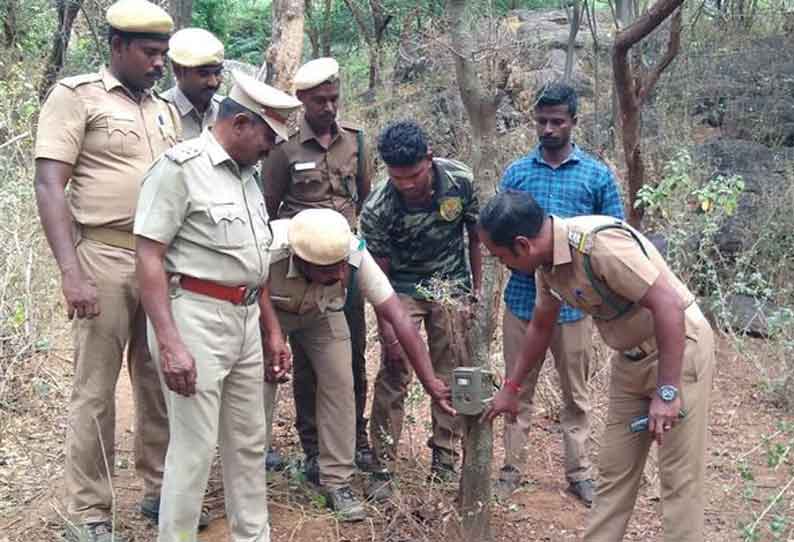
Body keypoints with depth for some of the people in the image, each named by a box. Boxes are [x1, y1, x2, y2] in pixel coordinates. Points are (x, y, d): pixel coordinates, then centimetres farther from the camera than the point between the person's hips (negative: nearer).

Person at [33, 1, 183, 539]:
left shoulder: (165, 110, 15)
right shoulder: (76, 94, -3)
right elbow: (49, 186, -11)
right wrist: (71, 270, -20)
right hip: (105, 259, -6)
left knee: (161, 382, 12)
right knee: (96, 390, 0)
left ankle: (161, 490, 26)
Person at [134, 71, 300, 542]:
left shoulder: (247, 174, 14)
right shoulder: (180, 167, -11)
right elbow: (149, 258, -16)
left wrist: (273, 330, 18)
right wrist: (169, 342, -22)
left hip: (245, 318, 8)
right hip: (195, 316, -8)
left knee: (249, 440, 16)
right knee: (195, 446, -2)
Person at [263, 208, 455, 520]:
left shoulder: (356, 256, -36)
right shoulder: (267, 253, -43)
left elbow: (398, 317, -36)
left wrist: (431, 383, -38)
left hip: (321, 313, 2)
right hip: (265, 311, -1)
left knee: (339, 383, -9)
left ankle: (337, 482, 5)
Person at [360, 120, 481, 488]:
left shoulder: (461, 181, -20)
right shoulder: (377, 210, -24)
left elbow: (476, 236, -3)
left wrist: (477, 290, 0)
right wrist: (387, 331, -19)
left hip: (453, 285, 2)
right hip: (403, 289, -2)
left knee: (451, 373, 5)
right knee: (393, 373, -8)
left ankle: (444, 458, 18)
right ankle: (382, 465, 1)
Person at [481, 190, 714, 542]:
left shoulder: (600, 243, -30)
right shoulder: (548, 261, -2)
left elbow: (669, 307, -31)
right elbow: (541, 327, 15)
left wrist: (666, 392, -28)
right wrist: (511, 387, 20)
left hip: (679, 346, -8)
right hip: (632, 356, 8)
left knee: (678, 476, -2)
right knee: (614, 468, 13)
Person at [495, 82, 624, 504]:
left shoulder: (598, 175, 0)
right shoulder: (515, 173, 4)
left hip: (573, 302, -1)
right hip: (522, 299, 1)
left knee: (575, 393, 11)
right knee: (519, 390, 11)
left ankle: (579, 473, 23)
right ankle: (512, 468, 23)